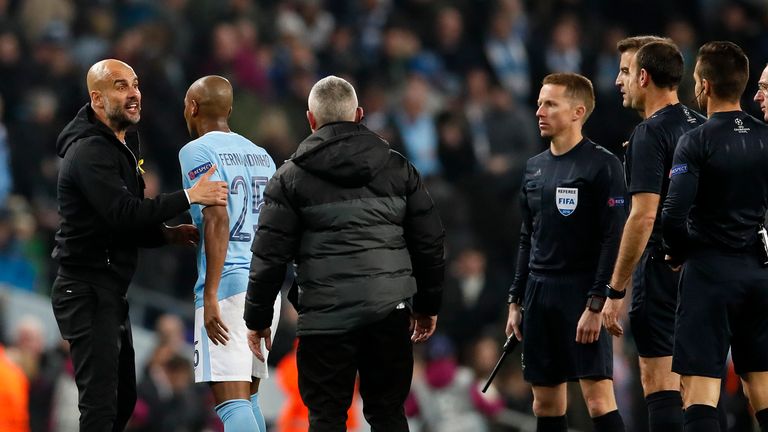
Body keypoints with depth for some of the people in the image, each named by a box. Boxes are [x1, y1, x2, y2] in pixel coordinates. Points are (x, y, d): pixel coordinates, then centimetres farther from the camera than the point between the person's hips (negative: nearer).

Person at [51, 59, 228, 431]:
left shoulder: (123, 146, 17)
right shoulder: (90, 151, -16)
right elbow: (122, 213, -28)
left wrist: (167, 234, 3)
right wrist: (189, 197, -30)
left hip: (111, 291, 11)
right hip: (87, 291, -11)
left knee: (123, 399, 15)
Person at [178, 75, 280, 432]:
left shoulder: (197, 151, -5)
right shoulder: (261, 155, 18)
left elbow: (218, 219, -16)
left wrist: (210, 297, -19)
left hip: (227, 285, -8)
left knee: (230, 401, -12)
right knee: (247, 396, 17)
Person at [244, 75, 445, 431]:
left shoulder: (292, 177, 0)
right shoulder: (398, 168, 9)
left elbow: (269, 255, -3)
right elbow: (429, 242, 11)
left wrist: (257, 319, 6)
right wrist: (427, 305, 21)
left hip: (326, 317, -3)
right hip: (390, 314, 3)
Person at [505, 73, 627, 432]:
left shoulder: (602, 165, -8)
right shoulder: (535, 168, 14)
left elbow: (614, 239, -13)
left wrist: (596, 304, -18)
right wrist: (515, 301, 15)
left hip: (582, 295, -7)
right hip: (539, 293, 7)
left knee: (598, 399, -12)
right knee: (545, 403, 8)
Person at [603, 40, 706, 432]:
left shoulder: (650, 134, -12)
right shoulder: (702, 128, 13)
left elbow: (644, 216, -19)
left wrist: (615, 291, -17)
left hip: (662, 268, -8)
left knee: (659, 385, -8)